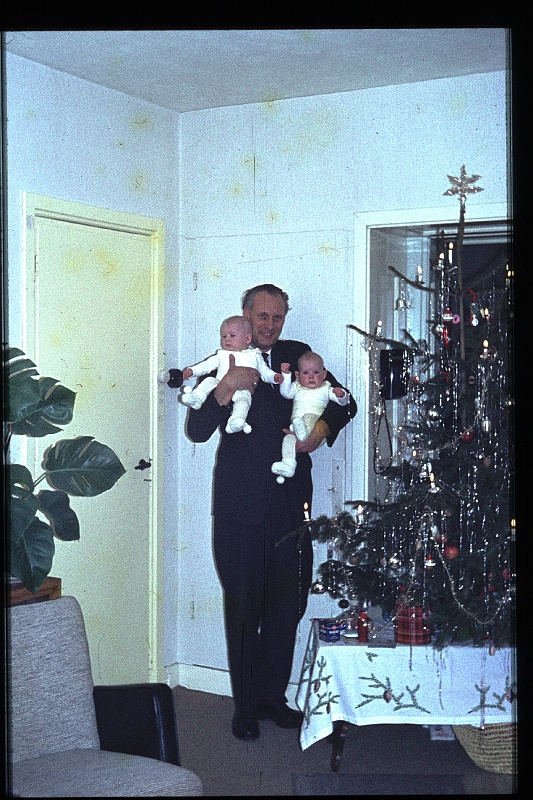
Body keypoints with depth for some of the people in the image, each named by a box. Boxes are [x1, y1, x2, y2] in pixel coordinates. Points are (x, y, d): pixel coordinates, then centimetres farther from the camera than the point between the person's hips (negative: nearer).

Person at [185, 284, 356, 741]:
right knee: (243, 606, 2)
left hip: (291, 502, 3)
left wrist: (322, 428, -5)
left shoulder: (298, 356, 11)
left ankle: (273, 697, 22)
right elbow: (197, 431, -5)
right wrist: (226, 389, -20)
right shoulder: (223, 365, 4)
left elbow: (344, 403, 16)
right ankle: (246, 706, 14)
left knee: (288, 601, 7)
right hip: (240, 508, -2)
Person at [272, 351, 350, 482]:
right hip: (295, 421, 3)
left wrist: (341, 395, -10)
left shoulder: (325, 389, 23)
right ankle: (288, 464, -38)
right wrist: (286, 375, 2)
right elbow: (286, 393, 10)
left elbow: (343, 401, 14)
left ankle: (304, 431, -66)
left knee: (309, 417, -36)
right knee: (289, 437, -26)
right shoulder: (297, 387, 30)